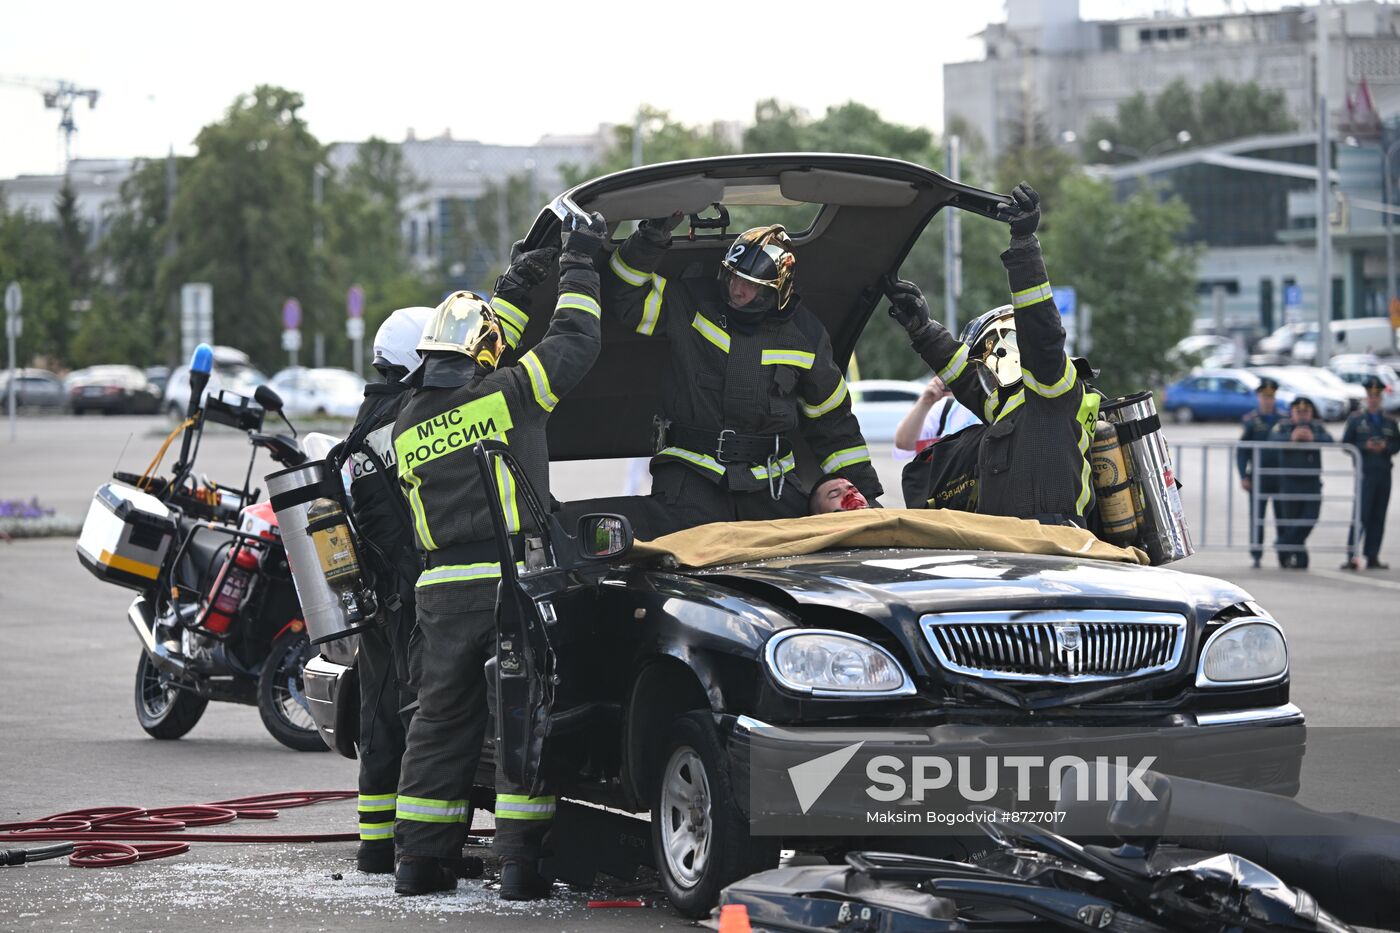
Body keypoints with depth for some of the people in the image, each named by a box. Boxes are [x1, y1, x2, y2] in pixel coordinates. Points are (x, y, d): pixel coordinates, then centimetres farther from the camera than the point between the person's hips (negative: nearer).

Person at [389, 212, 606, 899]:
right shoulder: (508, 394, -6)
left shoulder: (408, 425, 11)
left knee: (442, 719, 11)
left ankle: (420, 857, 11)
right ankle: (519, 862, -4)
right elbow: (572, 344, 1)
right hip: (513, 581, -5)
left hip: (441, 587, 5)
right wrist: (577, 267, 13)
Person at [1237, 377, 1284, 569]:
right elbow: (1242, 450, 2)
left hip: (1281, 477, 1)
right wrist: (1243, 476, -6)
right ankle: (1256, 555, 1)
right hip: (1258, 478, -1)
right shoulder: (1251, 421, 4)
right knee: (1257, 517, -3)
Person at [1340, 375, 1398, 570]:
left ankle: (1372, 557, 7)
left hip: (1384, 473, 4)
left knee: (1378, 517, 4)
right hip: (1365, 473, -4)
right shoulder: (1355, 420, 6)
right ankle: (1352, 556, -14)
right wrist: (1365, 446, -12)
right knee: (1361, 513, -12)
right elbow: (1345, 444, 3)